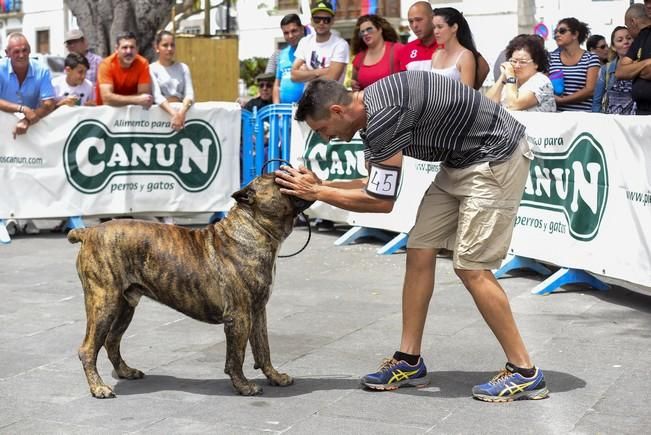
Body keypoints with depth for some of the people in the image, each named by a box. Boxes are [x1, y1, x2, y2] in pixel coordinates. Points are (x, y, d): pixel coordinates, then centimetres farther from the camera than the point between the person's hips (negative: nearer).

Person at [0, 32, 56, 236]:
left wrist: (27, 122, -32)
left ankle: (28, 218, 5)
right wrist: (22, 109, -33)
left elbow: (48, 104, -17)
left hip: (34, 129, 1)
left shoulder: (42, 72, -9)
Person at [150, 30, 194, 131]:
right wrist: (173, 114, -26)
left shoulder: (183, 67, 13)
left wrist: (182, 112, -20)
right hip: (160, 111, -2)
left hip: (181, 109, 3)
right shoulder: (152, 69, 3)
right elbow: (157, 96, -11)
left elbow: (189, 93, 0)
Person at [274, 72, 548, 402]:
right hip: (460, 161, 10)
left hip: (496, 157, -10)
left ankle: (524, 372, 1)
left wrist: (317, 193, -12)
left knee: (471, 267, -10)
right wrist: (318, 184, 5)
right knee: (420, 252, 6)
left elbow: (381, 201, -20)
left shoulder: (382, 115, -25)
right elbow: (375, 186, 13)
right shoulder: (371, 110, 5)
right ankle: (409, 362, 14)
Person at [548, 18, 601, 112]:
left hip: (581, 113, -1)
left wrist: (561, 100, -12)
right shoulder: (551, 58, 12)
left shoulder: (591, 59, 4)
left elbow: (590, 90, -5)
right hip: (555, 113, 2)